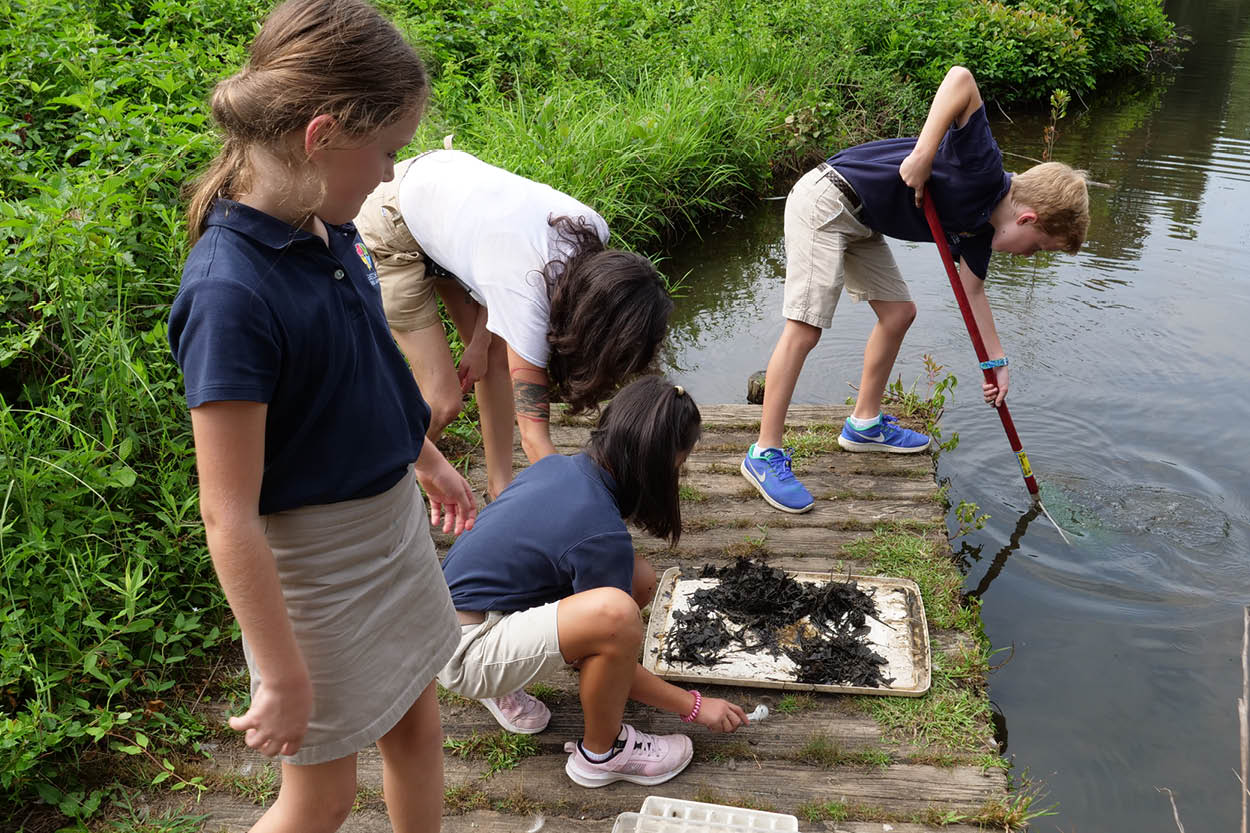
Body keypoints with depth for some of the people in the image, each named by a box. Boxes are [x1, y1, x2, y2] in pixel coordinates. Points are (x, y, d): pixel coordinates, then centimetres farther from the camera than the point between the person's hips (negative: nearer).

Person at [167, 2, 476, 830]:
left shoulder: (329, 230, -5)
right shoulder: (232, 291, -29)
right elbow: (230, 519, -26)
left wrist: (429, 460, 24)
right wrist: (284, 677, -20)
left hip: (393, 517, 8)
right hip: (313, 557, -7)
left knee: (417, 727, 24)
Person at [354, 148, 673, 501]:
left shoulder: (592, 230, -20)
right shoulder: (528, 303, -37)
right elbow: (535, 437, -30)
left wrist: (479, 342, -4)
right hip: (392, 231, -7)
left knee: (499, 358, 6)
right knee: (444, 400, -7)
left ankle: (500, 485, 21)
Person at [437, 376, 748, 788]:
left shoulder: (557, 466, 2)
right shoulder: (602, 534, -22)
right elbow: (612, 631, -10)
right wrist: (696, 707, 3)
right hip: (464, 654, -9)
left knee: (638, 578, 3)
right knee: (616, 612, -31)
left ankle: (503, 688, 15)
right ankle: (601, 753, -3)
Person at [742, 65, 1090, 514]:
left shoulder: (982, 224, 7)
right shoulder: (983, 171, -20)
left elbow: (972, 291, 18)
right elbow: (961, 78, -30)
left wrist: (996, 361, 18)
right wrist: (922, 155, -32)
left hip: (859, 223, 10)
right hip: (825, 204, -10)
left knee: (898, 312, 13)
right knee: (804, 329, -13)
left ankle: (864, 424, 28)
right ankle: (764, 453, -7)